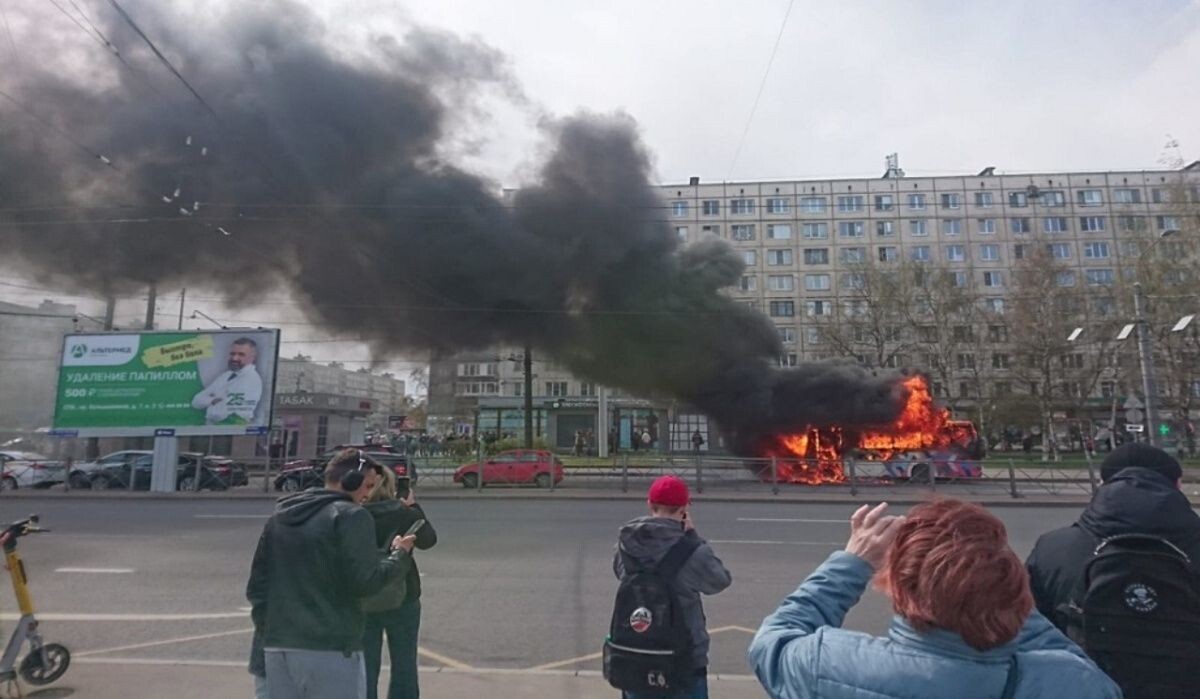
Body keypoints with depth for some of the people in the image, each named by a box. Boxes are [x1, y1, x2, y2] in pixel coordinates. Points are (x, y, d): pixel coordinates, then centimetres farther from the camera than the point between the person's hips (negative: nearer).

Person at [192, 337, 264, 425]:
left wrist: (209, 407, 4)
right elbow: (196, 401, 10)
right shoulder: (225, 375, 13)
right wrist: (213, 400, -8)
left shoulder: (252, 379, -11)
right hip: (210, 425, 7)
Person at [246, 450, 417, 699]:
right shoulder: (351, 516, -11)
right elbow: (365, 582, -17)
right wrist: (399, 554, -2)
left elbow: (256, 585, 15)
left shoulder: (280, 516, 14)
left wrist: (268, 628, 20)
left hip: (277, 648, 8)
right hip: (332, 650, -7)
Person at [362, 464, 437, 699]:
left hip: (361, 603, 2)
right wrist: (413, 505, 7)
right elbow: (428, 539, 1)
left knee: (365, 669, 15)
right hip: (401, 601, -2)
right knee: (403, 668, 15)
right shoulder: (404, 513, -15)